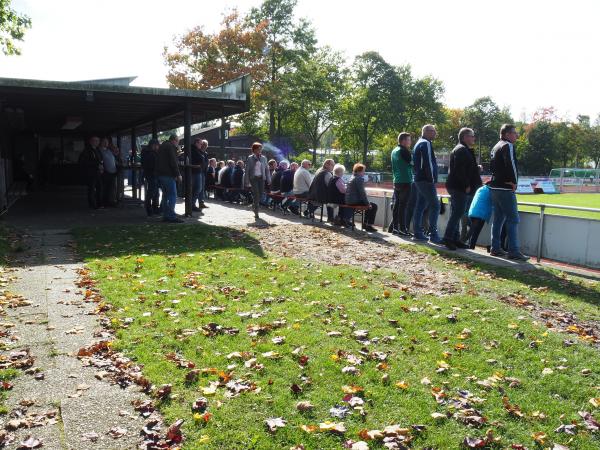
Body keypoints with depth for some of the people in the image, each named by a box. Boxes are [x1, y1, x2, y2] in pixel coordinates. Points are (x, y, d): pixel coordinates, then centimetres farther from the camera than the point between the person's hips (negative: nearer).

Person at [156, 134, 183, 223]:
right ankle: (172, 216, -11)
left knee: (166, 195, 14)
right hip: (168, 175, -10)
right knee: (173, 195, -8)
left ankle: (165, 215, 15)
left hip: (160, 174, 10)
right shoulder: (171, 147, -9)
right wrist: (178, 174, -13)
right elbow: (173, 162, -16)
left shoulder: (162, 146, 21)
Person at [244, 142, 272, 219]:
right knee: (256, 194, -10)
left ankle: (254, 205, 32)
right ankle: (256, 212, -2)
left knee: (261, 194, 2)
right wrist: (247, 182, -4)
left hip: (261, 178, 3)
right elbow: (247, 170, 1)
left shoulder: (263, 158, 10)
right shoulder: (250, 158, 2)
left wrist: (268, 179, 4)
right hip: (253, 178, -3)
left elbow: (267, 169, 11)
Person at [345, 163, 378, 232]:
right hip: (355, 201, -10)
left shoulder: (352, 178, 17)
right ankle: (369, 225, -1)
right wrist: (368, 203, -9)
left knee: (369, 205, 27)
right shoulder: (359, 179, -14)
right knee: (374, 206, -1)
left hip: (349, 201, 10)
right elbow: (362, 193, -19)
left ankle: (365, 224, 28)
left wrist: (367, 202, 18)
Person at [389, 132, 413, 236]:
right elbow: (411, 162, -11)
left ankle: (394, 227, 14)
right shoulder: (404, 151, -11)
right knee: (403, 205, -7)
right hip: (405, 182, -8)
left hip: (396, 181, 8)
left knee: (396, 205, 10)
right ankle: (402, 228, -6)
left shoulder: (394, 151, 15)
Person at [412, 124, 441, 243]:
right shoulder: (426, 144, -11)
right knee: (435, 206, -10)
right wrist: (432, 179, -16)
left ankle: (418, 233, 12)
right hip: (426, 180, -10)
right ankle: (433, 235, -13)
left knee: (420, 206, 10)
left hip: (419, 180, 10)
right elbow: (428, 162, -18)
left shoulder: (419, 143, 20)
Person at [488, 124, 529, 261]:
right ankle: (514, 251, -9)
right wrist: (513, 181, -13)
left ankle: (495, 248, 16)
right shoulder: (508, 146, -10)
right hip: (505, 188, -10)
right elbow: (510, 165, -22)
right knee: (513, 219, -8)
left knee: (498, 219, 13)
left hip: (495, 187, 10)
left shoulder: (496, 147, 19)